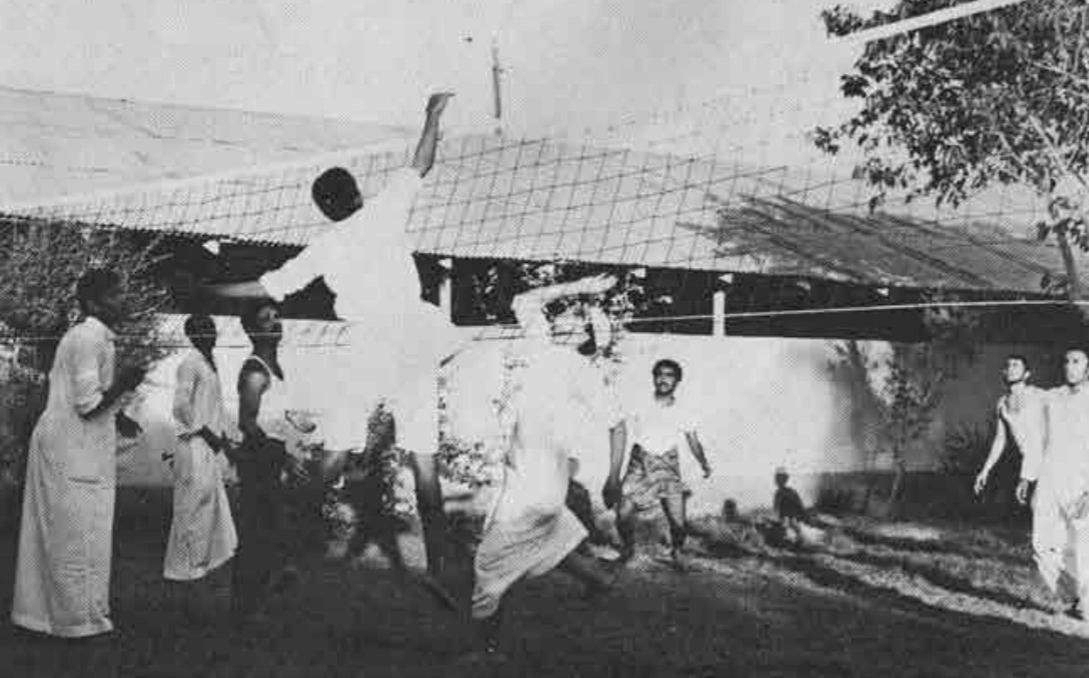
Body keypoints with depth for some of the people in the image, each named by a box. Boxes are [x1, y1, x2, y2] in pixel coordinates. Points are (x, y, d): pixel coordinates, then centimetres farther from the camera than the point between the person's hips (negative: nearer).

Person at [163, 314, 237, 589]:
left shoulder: (209, 363, 15)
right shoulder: (190, 363, -13)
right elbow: (180, 406, -18)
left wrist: (222, 433, 13)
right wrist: (205, 432, -16)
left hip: (208, 443, 9)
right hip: (193, 443, -9)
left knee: (212, 501, 13)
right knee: (193, 504, -4)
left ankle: (204, 559, 23)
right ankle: (183, 566, 5)